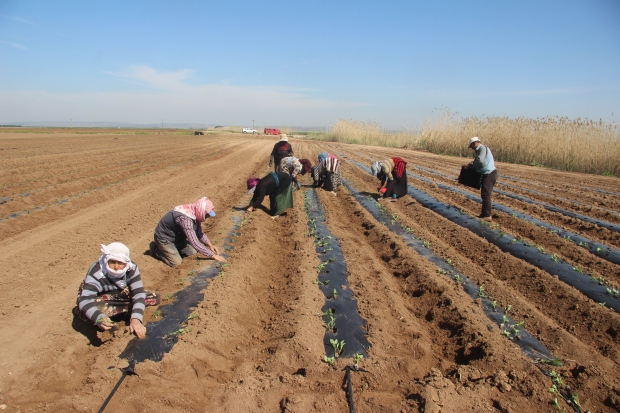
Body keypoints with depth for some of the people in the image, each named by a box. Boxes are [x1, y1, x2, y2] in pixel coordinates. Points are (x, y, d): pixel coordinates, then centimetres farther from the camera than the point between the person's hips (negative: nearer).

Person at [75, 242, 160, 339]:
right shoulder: (96, 274, -33)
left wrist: (136, 319, -43)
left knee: (154, 298, -16)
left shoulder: (131, 268, -23)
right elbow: (85, 301, -45)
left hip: (123, 297, 4)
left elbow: (138, 294, -27)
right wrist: (99, 318, -65)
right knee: (84, 312, -39)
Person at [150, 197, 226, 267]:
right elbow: (195, 243, -38)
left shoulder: (195, 214, -9)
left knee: (193, 252, 3)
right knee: (177, 262, -13)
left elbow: (199, 233, 7)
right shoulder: (185, 218, -37)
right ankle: (156, 250, 8)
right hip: (164, 237, -8)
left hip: (177, 237, 8)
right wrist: (213, 256, -34)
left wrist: (210, 245, -7)